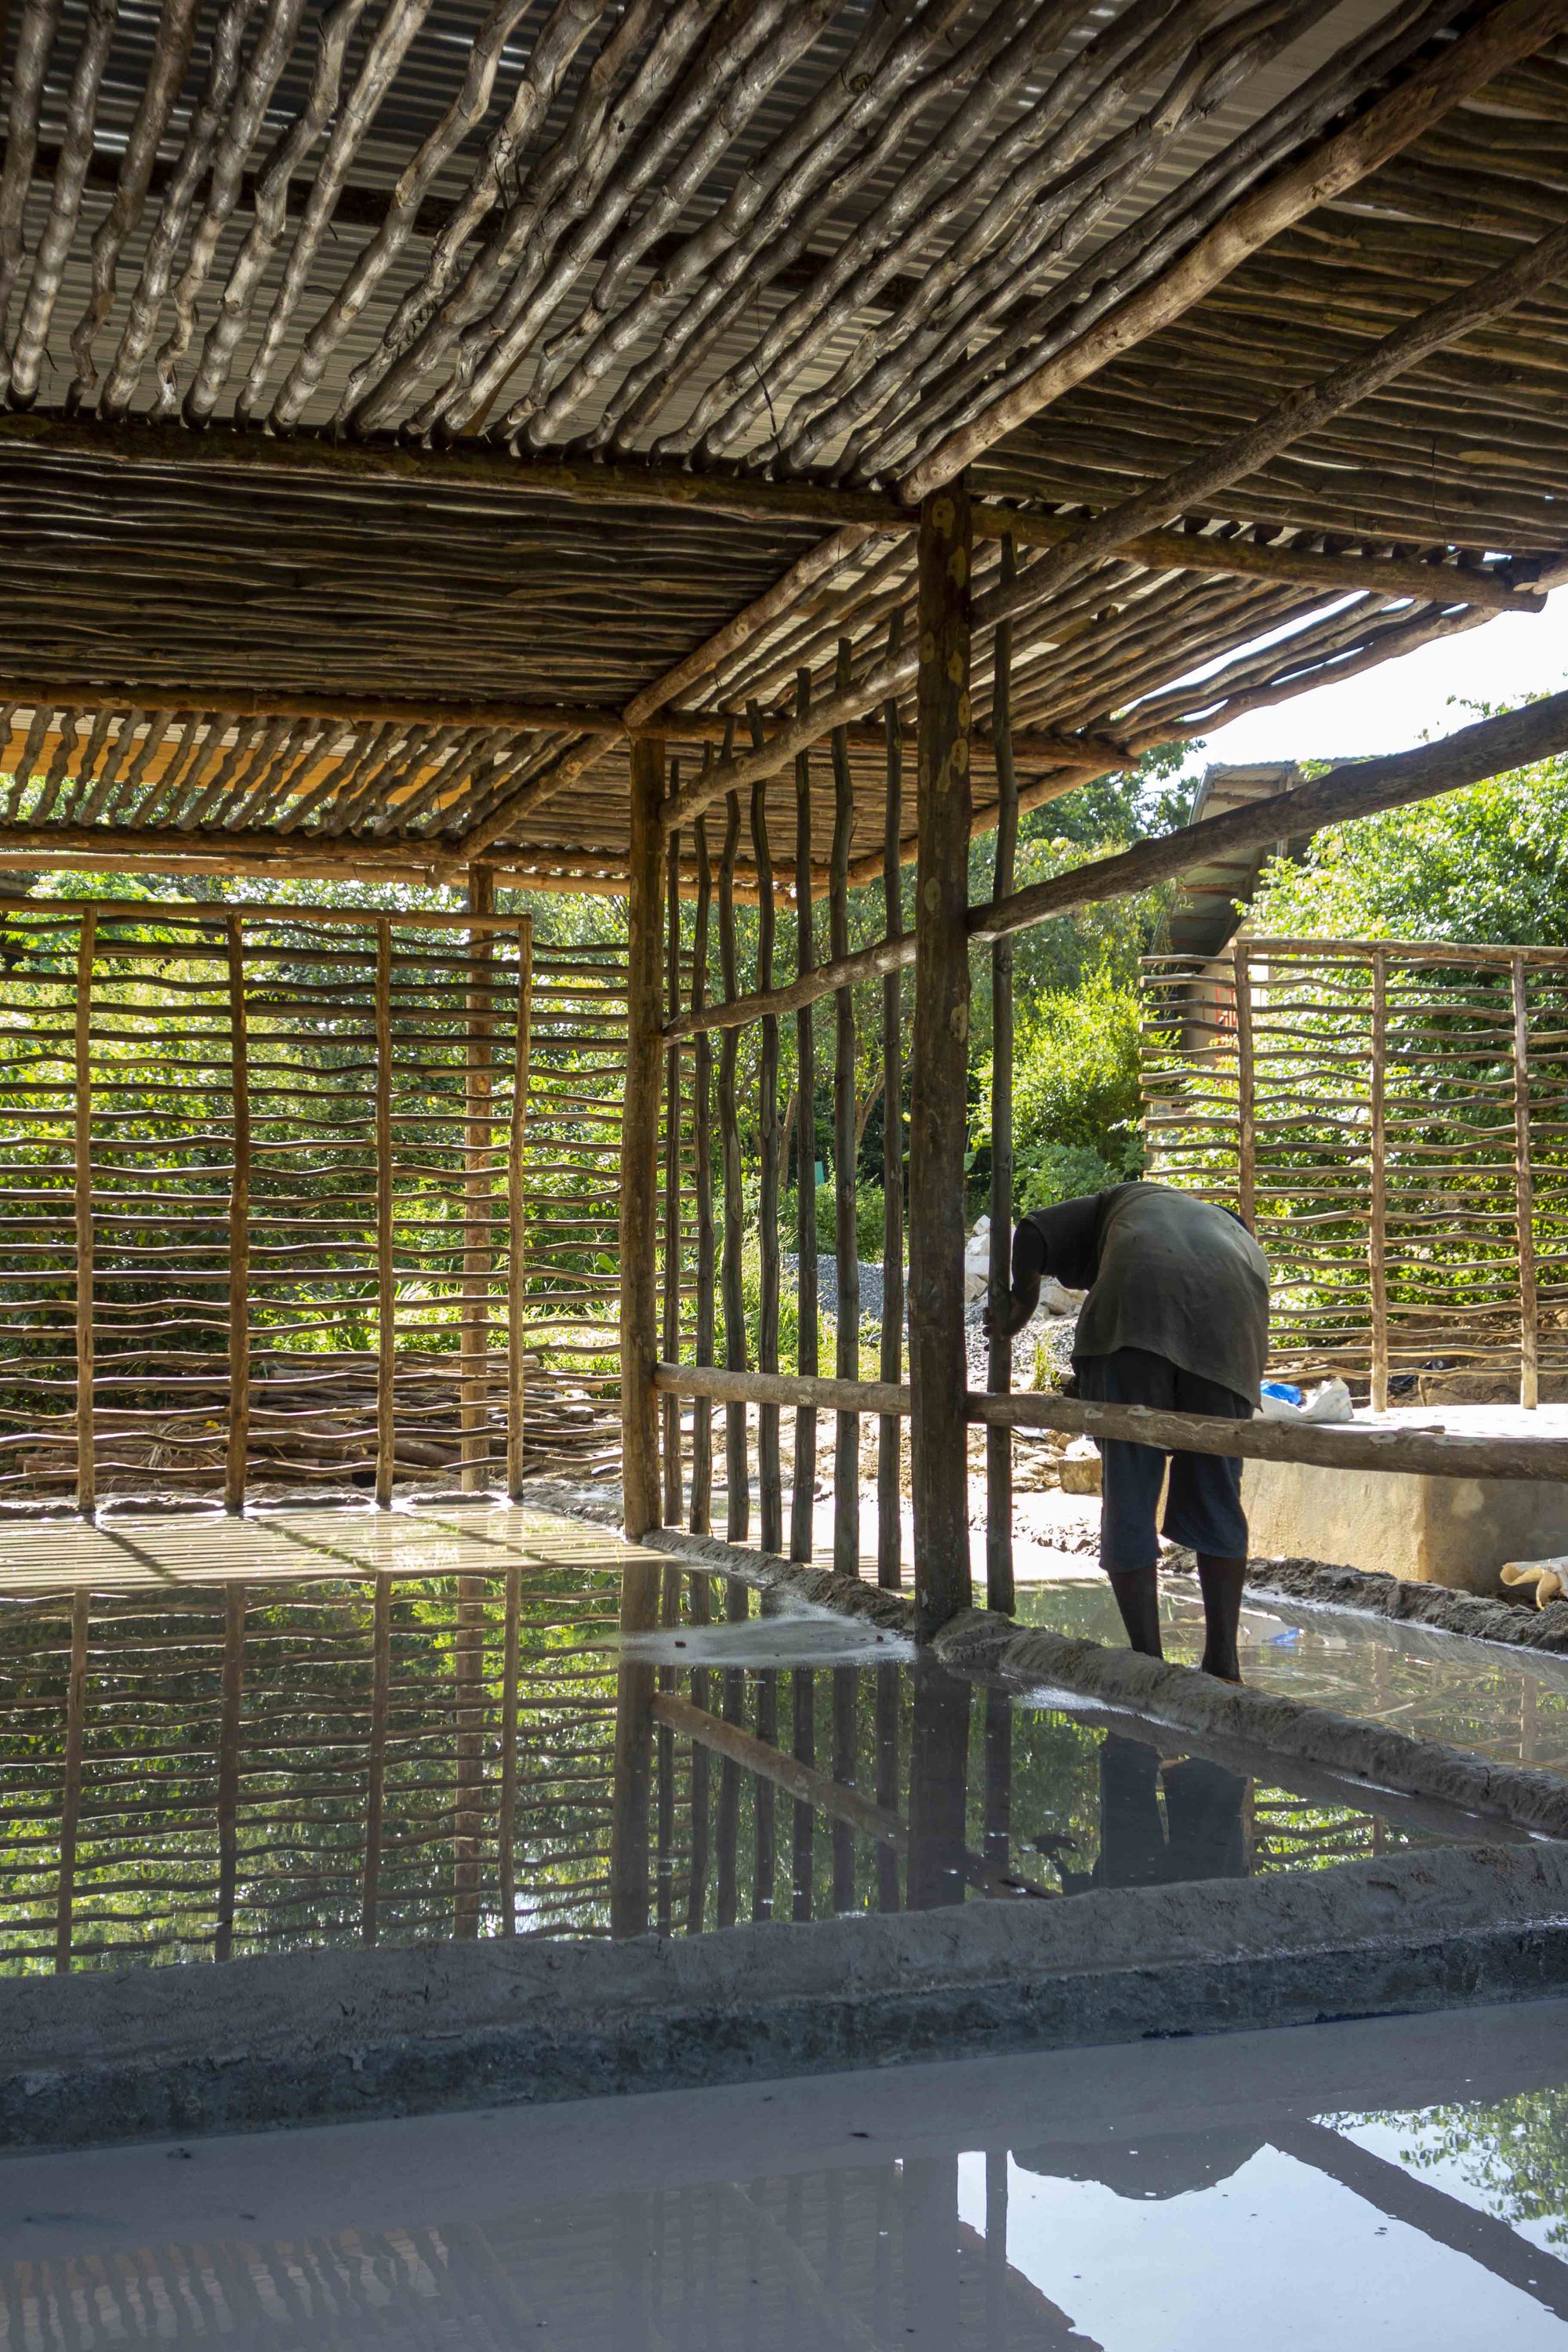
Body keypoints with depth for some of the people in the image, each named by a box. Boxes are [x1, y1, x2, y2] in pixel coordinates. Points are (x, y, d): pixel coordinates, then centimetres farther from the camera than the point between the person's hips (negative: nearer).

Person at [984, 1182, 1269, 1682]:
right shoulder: (1246, 1247, 41)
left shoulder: (1120, 1203, 37)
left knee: (1128, 1494, 3)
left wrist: (1023, 1303, 31)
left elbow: (1034, 1233, 20)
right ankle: (1223, 1665, 13)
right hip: (1227, 1336, 3)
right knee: (1215, 1496, 13)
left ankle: (1147, 1664, 3)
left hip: (1133, 1317, -2)